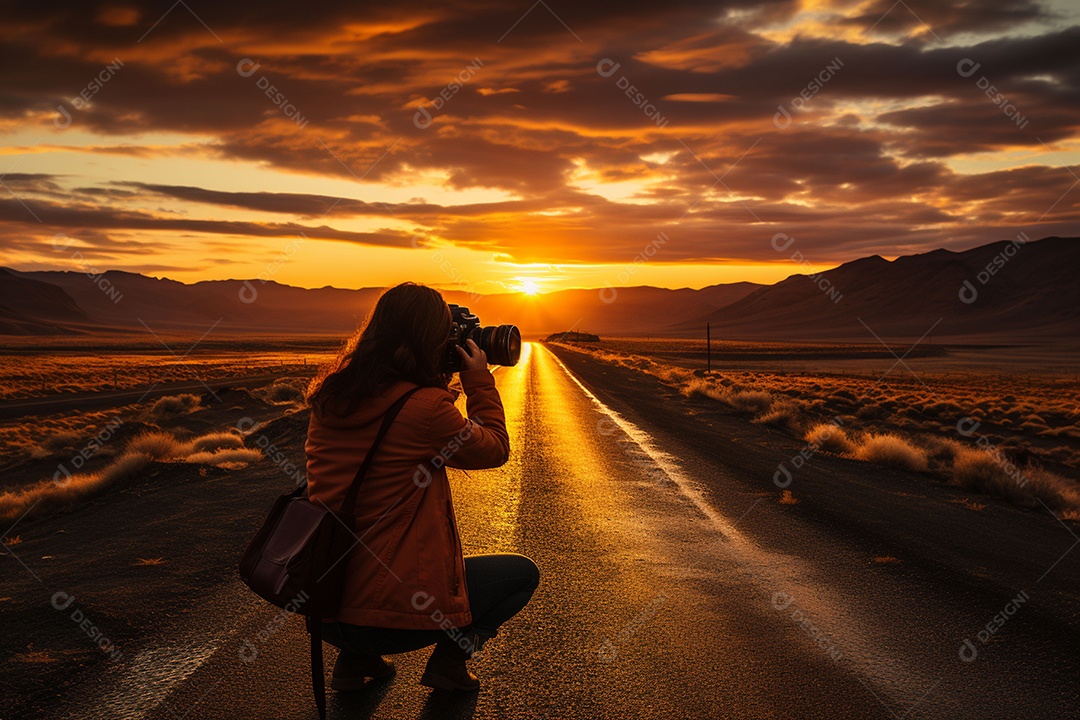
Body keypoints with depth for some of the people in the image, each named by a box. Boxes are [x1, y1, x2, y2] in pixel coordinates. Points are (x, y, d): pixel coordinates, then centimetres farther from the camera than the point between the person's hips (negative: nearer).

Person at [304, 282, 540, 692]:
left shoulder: (329, 397, 2)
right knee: (524, 574, 16)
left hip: (324, 602, 6)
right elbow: (495, 450, 0)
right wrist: (480, 380, 8)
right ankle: (449, 659, 6)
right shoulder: (425, 408, -18)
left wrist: (437, 385, 16)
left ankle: (354, 658, 23)